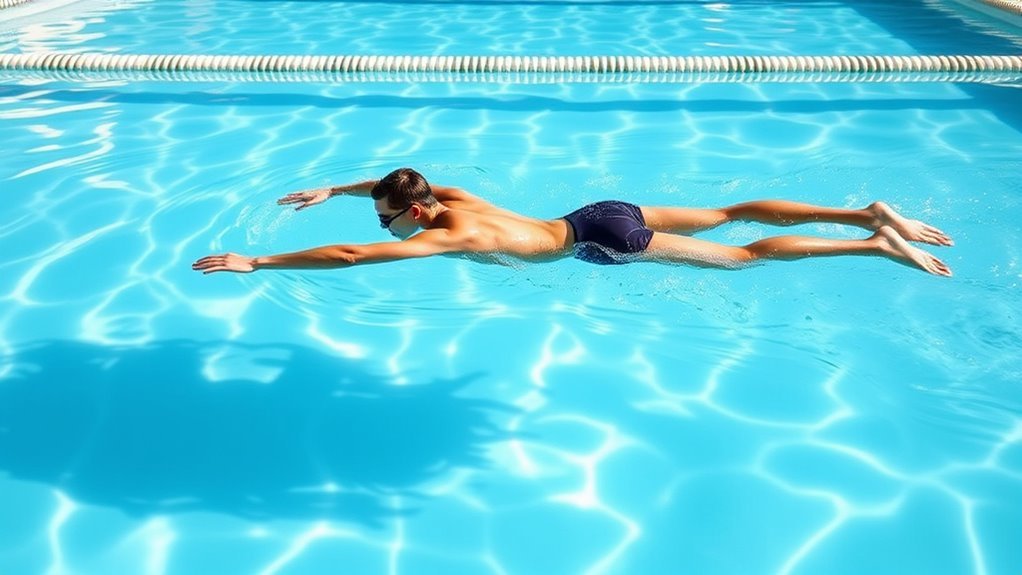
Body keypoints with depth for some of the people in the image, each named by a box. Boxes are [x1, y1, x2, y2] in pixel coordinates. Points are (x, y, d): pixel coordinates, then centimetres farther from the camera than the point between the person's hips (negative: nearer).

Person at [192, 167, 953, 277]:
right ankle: (868, 213, 13)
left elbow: (349, 255, -21)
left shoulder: (441, 237, -16)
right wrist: (329, 191, 29)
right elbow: (393, 180, 29)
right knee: (729, 214, 11)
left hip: (604, 241, -8)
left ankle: (877, 245, 0)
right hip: (603, 215, 8)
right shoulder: (448, 196, 7)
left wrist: (253, 263, -15)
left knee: (742, 258, -3)